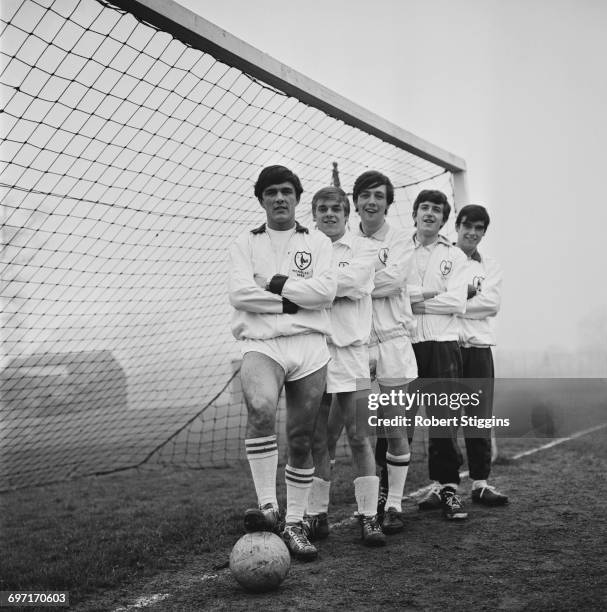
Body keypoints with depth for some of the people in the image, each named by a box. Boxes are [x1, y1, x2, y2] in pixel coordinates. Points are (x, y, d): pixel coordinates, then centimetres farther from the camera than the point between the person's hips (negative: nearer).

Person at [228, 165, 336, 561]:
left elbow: (326, 291, -5)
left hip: (310, 346, 2)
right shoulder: (246, 244, 11)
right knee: (261, 408, -32)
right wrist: (294, 301, -6)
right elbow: (240, 294, -5)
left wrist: (275, 283, -6)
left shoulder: (318, 242, 12)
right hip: (262, 344, -1)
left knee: (301, 440, 3)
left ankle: (295, 524, 16)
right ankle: (267, 505, -24)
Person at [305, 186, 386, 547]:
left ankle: (369, 516, 5)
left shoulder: (362, 249, 6)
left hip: (350, 350, -2)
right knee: (317, 439, 6)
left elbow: (349, 281, -13)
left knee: (359, 436, -1)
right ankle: (317, 515, 16)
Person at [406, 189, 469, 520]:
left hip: (442, 343, 0)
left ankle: (446, 487, 6)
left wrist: (411, 301, -5)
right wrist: (430, 293, -8)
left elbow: (457, 303, -3)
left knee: (444, 419, -2)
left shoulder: (455, 256, 11)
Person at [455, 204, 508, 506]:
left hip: (479, 347, 3)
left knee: (479, 417, 5)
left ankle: (480, 482, 11)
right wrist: (468, 292, -15)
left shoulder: (491, 267, 15)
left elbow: (491, 303, -2)